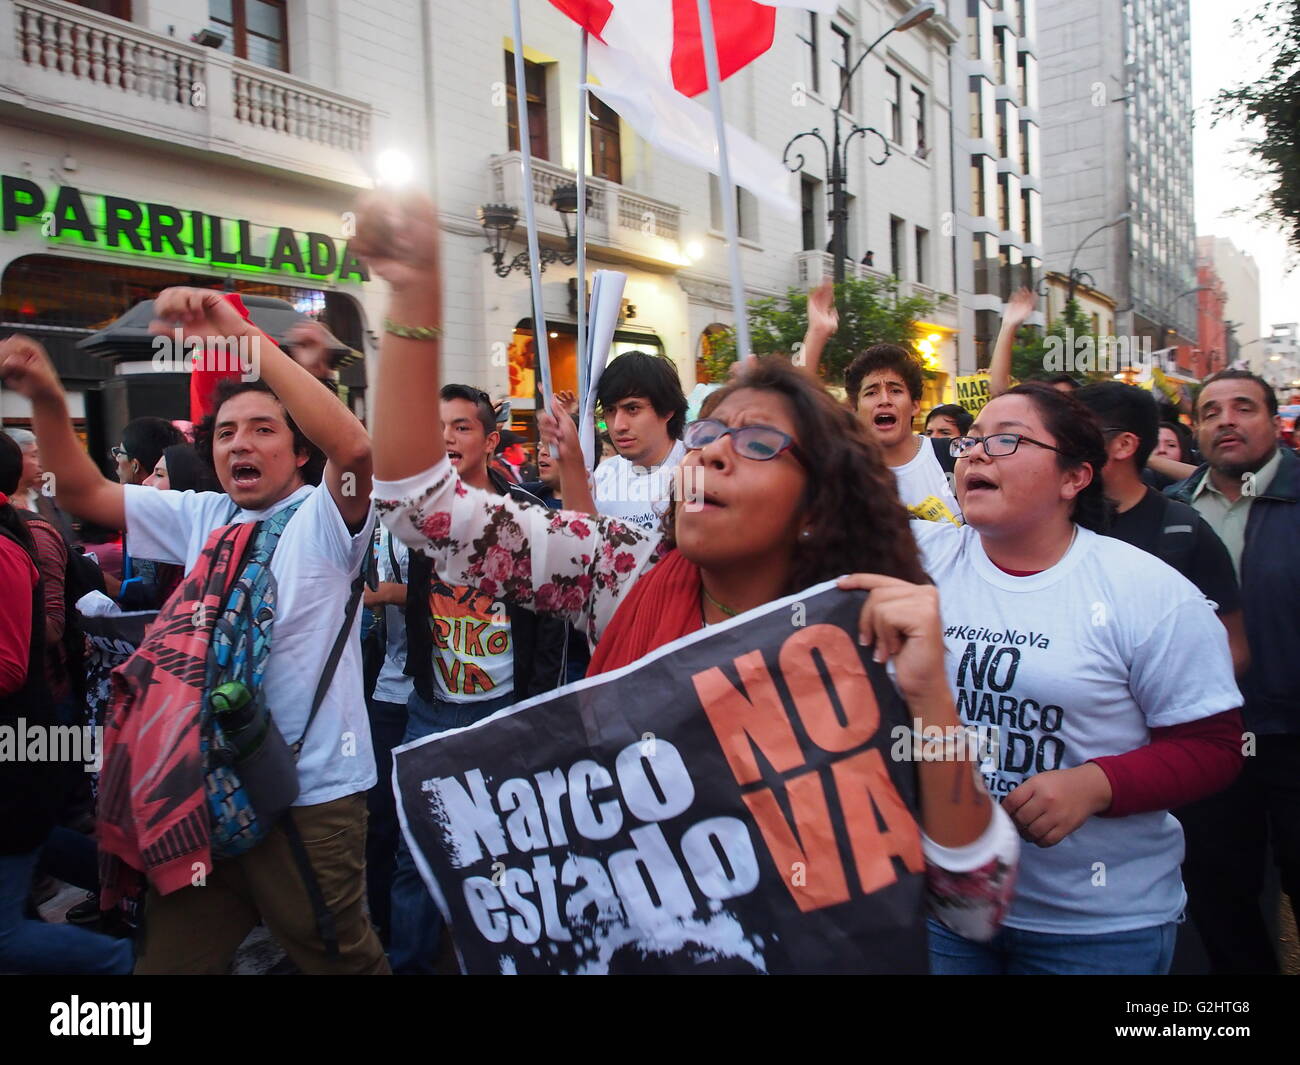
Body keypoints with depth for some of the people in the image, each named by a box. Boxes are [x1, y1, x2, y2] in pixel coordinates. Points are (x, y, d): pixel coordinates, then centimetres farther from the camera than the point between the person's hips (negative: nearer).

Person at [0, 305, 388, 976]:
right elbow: (82, 492, 11)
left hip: (311, 794, -6)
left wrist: (248, 341, -32)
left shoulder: (322, 516, -8)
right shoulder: (200, 518, 11)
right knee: (170, 958, 18)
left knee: (342, 959, 9)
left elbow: (354, 448, -28)